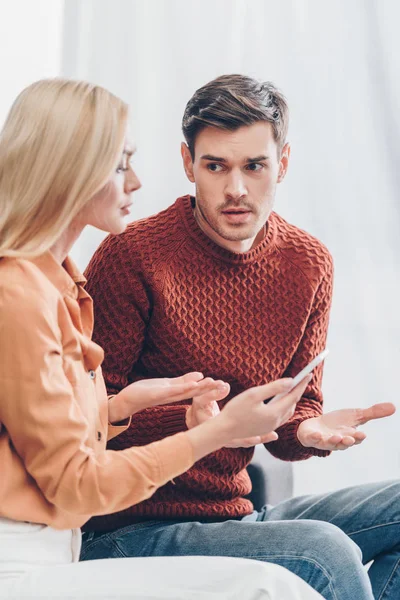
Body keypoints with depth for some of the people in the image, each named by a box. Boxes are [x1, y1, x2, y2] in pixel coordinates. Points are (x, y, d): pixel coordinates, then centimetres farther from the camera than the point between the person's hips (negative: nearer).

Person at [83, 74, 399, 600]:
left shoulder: (308, 265, 5)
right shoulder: (131, 256, -13)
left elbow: (293, 408, 11)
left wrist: (310, 429, -14)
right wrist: (191, 422, -31)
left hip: (234, 515, 7)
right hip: (132, 532, -7)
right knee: (326, 552, -28)